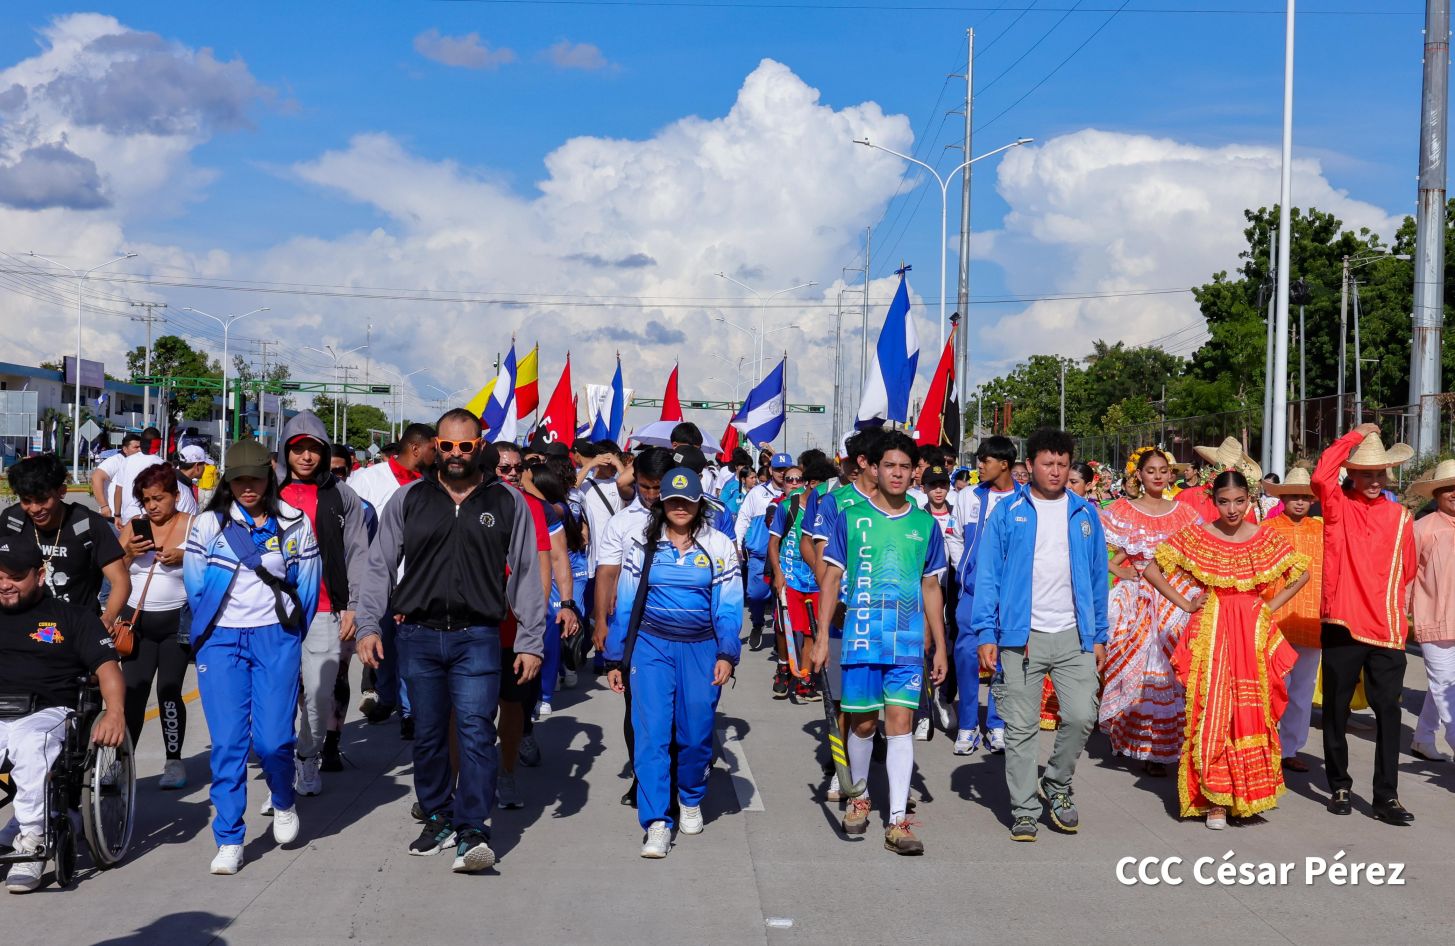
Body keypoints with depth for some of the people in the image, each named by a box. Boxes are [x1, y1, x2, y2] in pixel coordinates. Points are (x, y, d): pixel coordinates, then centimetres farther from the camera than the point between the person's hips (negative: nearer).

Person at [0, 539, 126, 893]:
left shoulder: (72, 617, 17)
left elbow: (107, 667, 6)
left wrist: (115, 712, -12)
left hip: (45, 714, -2)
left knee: (33, 747, -37)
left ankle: (32, 842, -25)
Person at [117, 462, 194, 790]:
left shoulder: (192, 526, -1)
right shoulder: (133, 528, 8)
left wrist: (184, 557, -19)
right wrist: (128, 553, -8)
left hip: (177, 621, -3)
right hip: (139, 620, 3)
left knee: (168, 690, -4)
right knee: (133, 691, -4)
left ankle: (174, 761, 8)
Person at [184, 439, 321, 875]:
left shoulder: (294, 523, 5)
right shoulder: (208, 523, 4)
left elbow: (307, 587, 10)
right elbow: (195, 585, 10)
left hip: (276, 639, 0)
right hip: (221, 641, 0)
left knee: (273, 738, -7)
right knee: (227, 742, -5)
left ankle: (282, 802, 25)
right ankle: (229, 840, 4)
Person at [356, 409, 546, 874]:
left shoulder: (508, 503, 6)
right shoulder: (408, 499, 8)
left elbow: (526, 575, 6)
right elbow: (380, 566, 11)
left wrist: (531, 642, 2)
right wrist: (368, 625, 1)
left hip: (477, 638, -2)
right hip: (418, 636, 2)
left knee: (476, 730, -11)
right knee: (428, 734, 9)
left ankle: (472, 831, -11)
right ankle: (439, 819, 24)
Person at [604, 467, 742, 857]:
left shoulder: (719, 546, 4)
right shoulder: (641, 544, 5)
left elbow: (728, 607, 2)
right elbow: (625, 603, 8)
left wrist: (727, 654, -9)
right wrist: (615, 658, 6)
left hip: (701, 648, 0)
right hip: (651, 646, 0)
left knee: (696, 734, 1)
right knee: (651, 732, -10)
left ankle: (690, 799, 31)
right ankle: (656, 824, -9)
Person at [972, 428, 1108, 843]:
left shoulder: (1085, 513, 10)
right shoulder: (1008, 513, 2)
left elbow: (1098, 576, 13)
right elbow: (987, 575, 0)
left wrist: (1099, 636, 8)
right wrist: (986, 635, -8)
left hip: (1073, 636, 2)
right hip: (1020, 637, -2)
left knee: (1081, 717, -7)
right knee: (1020, 728, 2)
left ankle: (1057, 786, 18)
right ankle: (1024, 809, 13)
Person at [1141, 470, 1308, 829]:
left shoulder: (1267, 539, 2)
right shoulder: (1197, 537, -2)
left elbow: (1302, 573, 13)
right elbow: (1152, 570, 2)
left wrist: (1271, 606, 4)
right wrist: (1184, 603, -2)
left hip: (1254, 634, 2)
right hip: (1211, 633, -1)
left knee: (1252, 712, 2)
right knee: (1212, 712, -4)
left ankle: (1249, 792, 14)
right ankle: (1215, 798, 2)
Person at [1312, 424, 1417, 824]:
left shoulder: (1399, 515, 7)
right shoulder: (1337, 505, 0)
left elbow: (1407, 569, 16)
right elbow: (1321, 476, -19)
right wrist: (1355, 435, -12)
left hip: (1386, 629, 2)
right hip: (1341, 625, -2)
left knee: (1388, 709, 0)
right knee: (1336, 709, 7)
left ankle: (1387, 796, 6)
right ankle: (1339, 787, 21)